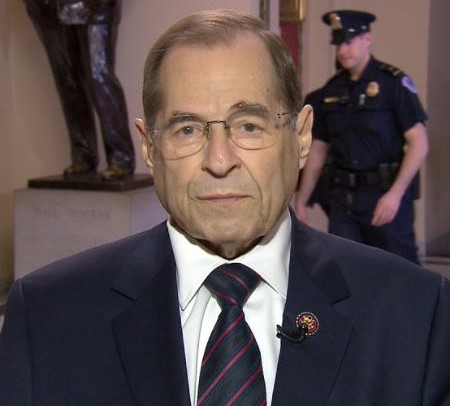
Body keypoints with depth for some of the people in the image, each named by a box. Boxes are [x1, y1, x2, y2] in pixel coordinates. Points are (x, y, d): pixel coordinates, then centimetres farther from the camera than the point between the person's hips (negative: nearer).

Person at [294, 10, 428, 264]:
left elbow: (419, 143, -11)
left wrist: (395, 194, -20)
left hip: (386, 196, -5)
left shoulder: (393, 82, -6)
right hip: (344, 196, 5)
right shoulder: (332, 90, 10)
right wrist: (301, 201, 15)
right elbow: (318, 150, 17)